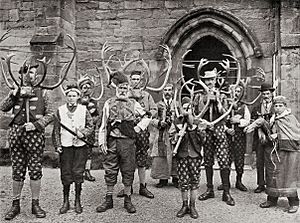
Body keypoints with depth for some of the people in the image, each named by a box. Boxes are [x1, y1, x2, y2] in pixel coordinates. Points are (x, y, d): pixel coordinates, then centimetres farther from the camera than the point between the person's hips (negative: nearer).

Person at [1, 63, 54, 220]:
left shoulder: (42, 93, 8)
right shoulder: (15, 91, 14)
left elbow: (50, 114, 3)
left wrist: (36, 124, -11)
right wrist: (14, 95, -13)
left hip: (35, 135, -2)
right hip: (16, 134, 2)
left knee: (35, 170, 2)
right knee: (17, 171, 7)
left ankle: (35, 204, 14)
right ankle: (15, 205, 18)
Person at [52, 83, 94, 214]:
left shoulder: (83, 110, 4)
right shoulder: (60, 110, 5)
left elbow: (91, 126, 6)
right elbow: (56, 130, 5)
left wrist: (83, 133, -12)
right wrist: (57, 145, -2)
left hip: (81, 145, 0)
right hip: (65, 146, 0)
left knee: (78, 173, 2)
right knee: (65, 174, 3)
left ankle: (77, 201, 14)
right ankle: (66, 202, 15)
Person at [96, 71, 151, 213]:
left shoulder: (133, 104, 7)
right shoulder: (108, 103, 7)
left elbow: (146, 118, 13)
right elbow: (103, 125, 6)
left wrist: (137, 129, 0)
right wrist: (102, 142, -1)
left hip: (127, 142, 0)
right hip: (111, 141, 0)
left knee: (128, 171, 5)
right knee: (110, 171, 6)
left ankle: (127, 200, 17)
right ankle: (109, 200, 19)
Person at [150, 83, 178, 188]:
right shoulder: (158, 104, 13)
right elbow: (153, 119, 7)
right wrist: (160, 123, -12)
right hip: (161, 135, 0)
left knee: (174, 155, -2)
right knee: (160, 155, -3)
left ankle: (175, 177, 8)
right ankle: (163, 178, 6)